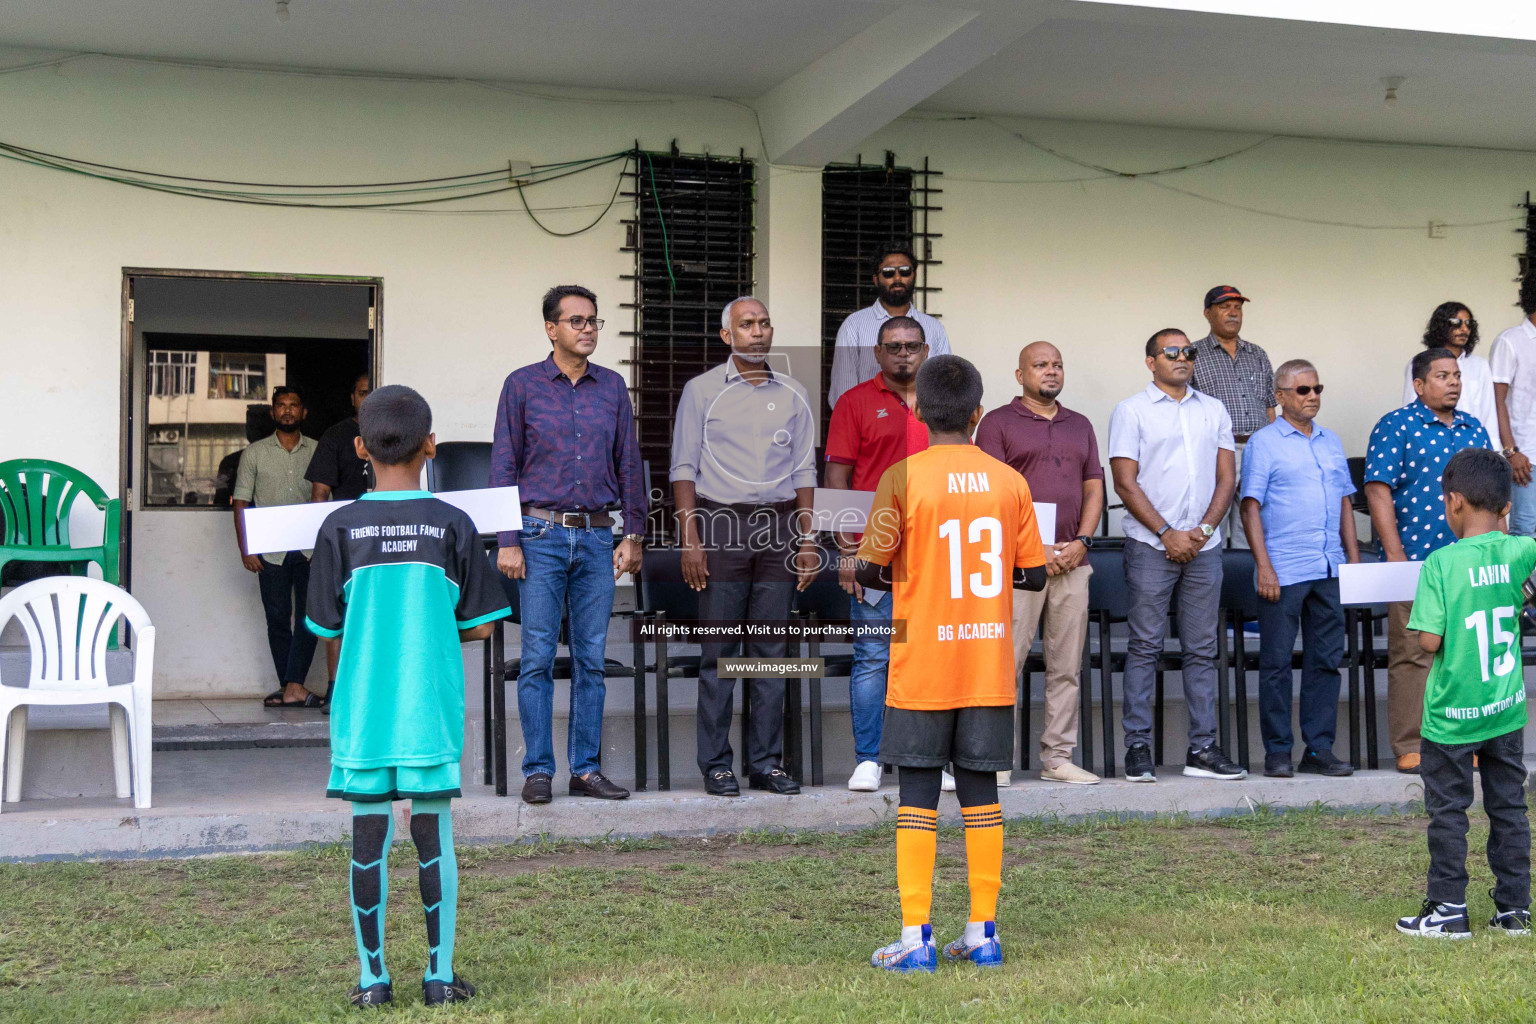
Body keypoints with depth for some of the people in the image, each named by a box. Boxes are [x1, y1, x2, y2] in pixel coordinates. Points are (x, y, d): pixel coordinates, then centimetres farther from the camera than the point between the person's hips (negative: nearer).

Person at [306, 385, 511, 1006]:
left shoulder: (340, 528, -2)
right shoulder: (453, 525, -3)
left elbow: (327, 627, 2)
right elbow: (478, 625, 0)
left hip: (362, 709, 0)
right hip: (430, 708, 0)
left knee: (369, 838, 6)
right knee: (433, 835, 7)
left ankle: (372, 977, 12)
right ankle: (440, 976, 11)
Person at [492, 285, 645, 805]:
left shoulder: (612, 387, 11)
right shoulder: (522, 385, 3)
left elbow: (629, 464, 14)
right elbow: (504, 467, 1)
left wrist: (634, 534, 8)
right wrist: (507, 541, -6)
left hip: (597, 537, 3)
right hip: (541, 534, -3)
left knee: (591, 658, 5)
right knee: (538, 656, -3)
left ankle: (587, 768, 11)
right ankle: (537, 771, 4)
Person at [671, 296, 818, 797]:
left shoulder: (793, 394, 12)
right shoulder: (702, 390, 4)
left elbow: (804, 470, 14)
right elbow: (684, 468, 1)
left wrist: (807, 539, 7)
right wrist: (691, 539, -8)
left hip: (779, 525, 3)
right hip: (721, 522, -3)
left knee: (771, 648, 4)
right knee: (720, 651, -3)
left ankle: (766, 761, 9)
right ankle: (716, 764, 3)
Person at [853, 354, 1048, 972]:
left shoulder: (902, 478, -8)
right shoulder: (1009, 481, 2)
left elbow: (867, 571, -9)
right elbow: (1033, 575, 5)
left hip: (922, 670, -3)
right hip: (989, 669, 3)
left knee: (918, 797, 2)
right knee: (981, 793, 10)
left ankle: (916, 939, 2)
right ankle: (982, 934, 14)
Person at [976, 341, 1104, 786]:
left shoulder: (1080, 426, 19)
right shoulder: (998, 423, 2)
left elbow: (1094, 488, 16)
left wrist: (1081, 542, -1)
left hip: (1072, 562, 5)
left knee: (1067, 667, 6)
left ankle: (1058, 758, 13)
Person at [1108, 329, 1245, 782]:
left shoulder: (1213, 410, 15)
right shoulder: (1132, 411, 2)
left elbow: (1226, 477, 11)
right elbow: (1126, 482, -4)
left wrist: (1204, 529, -4)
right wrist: (1167, 533, -10)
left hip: (1204, 546, 4)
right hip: (1150, 546, -4)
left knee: (1202, 649, 5)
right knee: (1145, 646, -4)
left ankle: (1203, 748, 8)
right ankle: (1138, 746, 1)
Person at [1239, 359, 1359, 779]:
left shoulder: (1331, 441, 16)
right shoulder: (1263, 442, 0)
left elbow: (1344, 503, 20)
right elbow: (1251, 507, -5)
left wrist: (1355, 559, 12)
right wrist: (1264, 566, -12)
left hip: (1329, 570, 5)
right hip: (1284, 571, -5)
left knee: (1325, 660, 6)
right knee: (1277, 662, 0)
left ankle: (1319, 748, 13)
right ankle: (1277, 752, 6)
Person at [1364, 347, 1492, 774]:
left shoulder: (1475, 430, 15)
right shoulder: (1396, 427, -3)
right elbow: (1378, 491, -9)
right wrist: (1396, 556, -14)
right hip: (1415, 563, -5)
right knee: (1413, 654, -3)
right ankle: (1410, 749, 2)